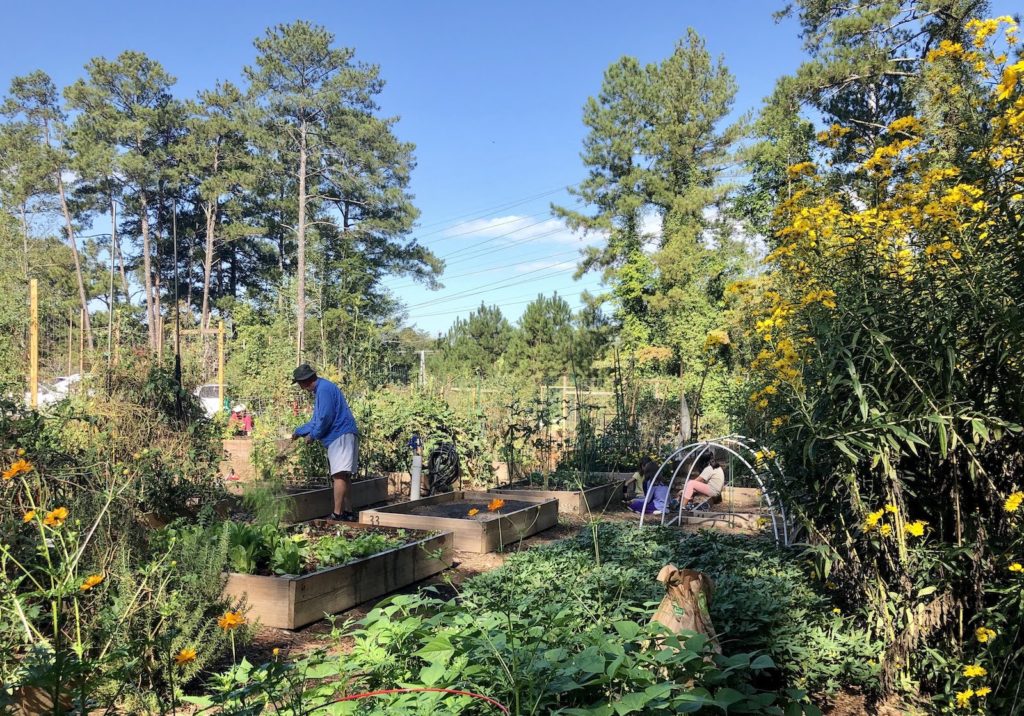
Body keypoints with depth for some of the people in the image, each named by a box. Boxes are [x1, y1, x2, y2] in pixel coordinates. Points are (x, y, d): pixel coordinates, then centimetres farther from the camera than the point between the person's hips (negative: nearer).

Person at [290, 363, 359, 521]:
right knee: (344, 476, 12)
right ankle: (347, 511, 16)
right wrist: (299, 431, 39)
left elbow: (325, 418, -19)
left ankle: (337, 513, -15)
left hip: (341, 436, -11)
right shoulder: (319, 390, 23)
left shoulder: (324, 389, -11)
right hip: (340, 437, 11)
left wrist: (313, 435, -5)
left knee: (339, 476, -13)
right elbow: (317, 420, 33)